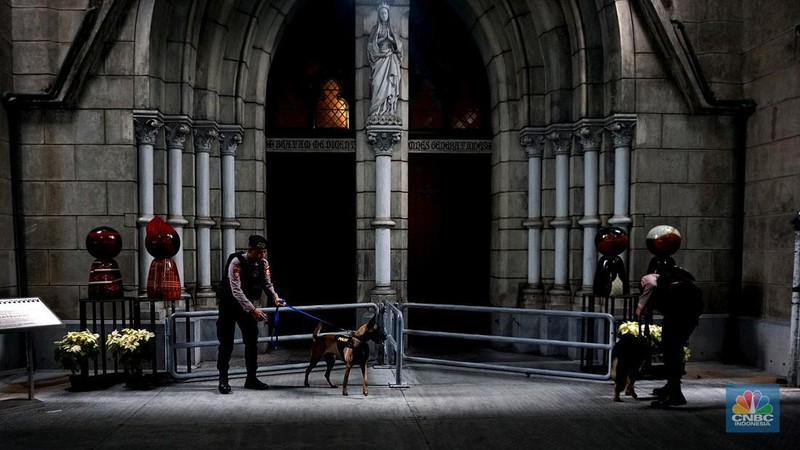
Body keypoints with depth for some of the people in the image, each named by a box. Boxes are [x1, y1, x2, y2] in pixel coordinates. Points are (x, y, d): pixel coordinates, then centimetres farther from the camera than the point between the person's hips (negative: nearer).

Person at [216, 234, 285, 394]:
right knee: (226, 342, -1)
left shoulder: (263, 263, -8)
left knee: (252, 340, 6)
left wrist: (275, 297, -23)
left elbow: (267, 283, -1)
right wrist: (252, 310, -40)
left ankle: (251, 378, 15)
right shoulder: (236, 262, -27)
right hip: (229, 304, -6)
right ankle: (223, 379, 9)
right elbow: (236, 290, -33)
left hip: (248, 305, 6)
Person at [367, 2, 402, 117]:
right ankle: (377, 110, -15)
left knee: (390, 83, -5)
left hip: (391, 59, 3)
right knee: (380, 83, -13)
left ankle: (390, 110, -7)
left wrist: (390, 38, -5)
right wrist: (383, 38, -8)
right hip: (380, 58, -3)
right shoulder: (375, 28, 8)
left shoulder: (391, 29, 16)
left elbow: (398, 44, 11)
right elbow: (372, 44, 0)